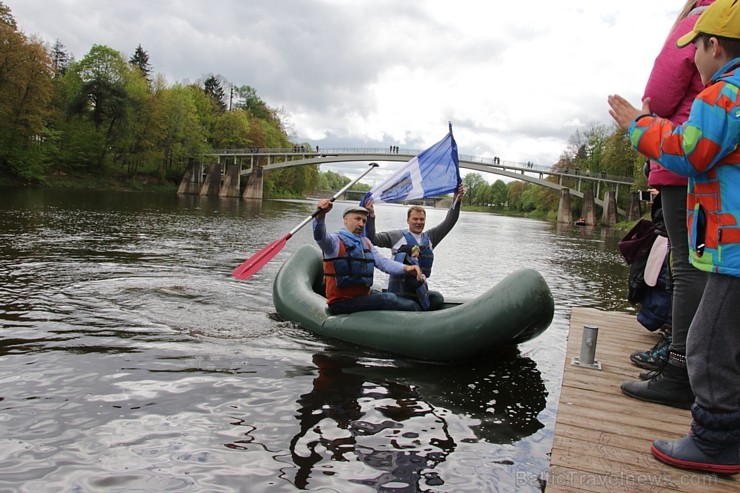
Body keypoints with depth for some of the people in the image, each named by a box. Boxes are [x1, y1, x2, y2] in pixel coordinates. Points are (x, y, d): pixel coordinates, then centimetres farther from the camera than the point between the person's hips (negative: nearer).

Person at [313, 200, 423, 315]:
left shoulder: (366, 243, 19)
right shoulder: (336, 241, -4)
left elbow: (382, 262, 8)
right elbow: (320, 236, -27)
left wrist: (405, 268, -13)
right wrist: (321, 215, -49)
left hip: (365, 296, 7)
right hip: (341, 303, -7)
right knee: (387, 300, -26)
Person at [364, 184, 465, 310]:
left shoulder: (430, 238, 16)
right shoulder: (397, 236, 3)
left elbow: (448, 223, 11)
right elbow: (373, 239, -4)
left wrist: (456, 200, 0)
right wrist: (371, 216, -15)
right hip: (399, 292, -5)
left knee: (438, 299, -21)